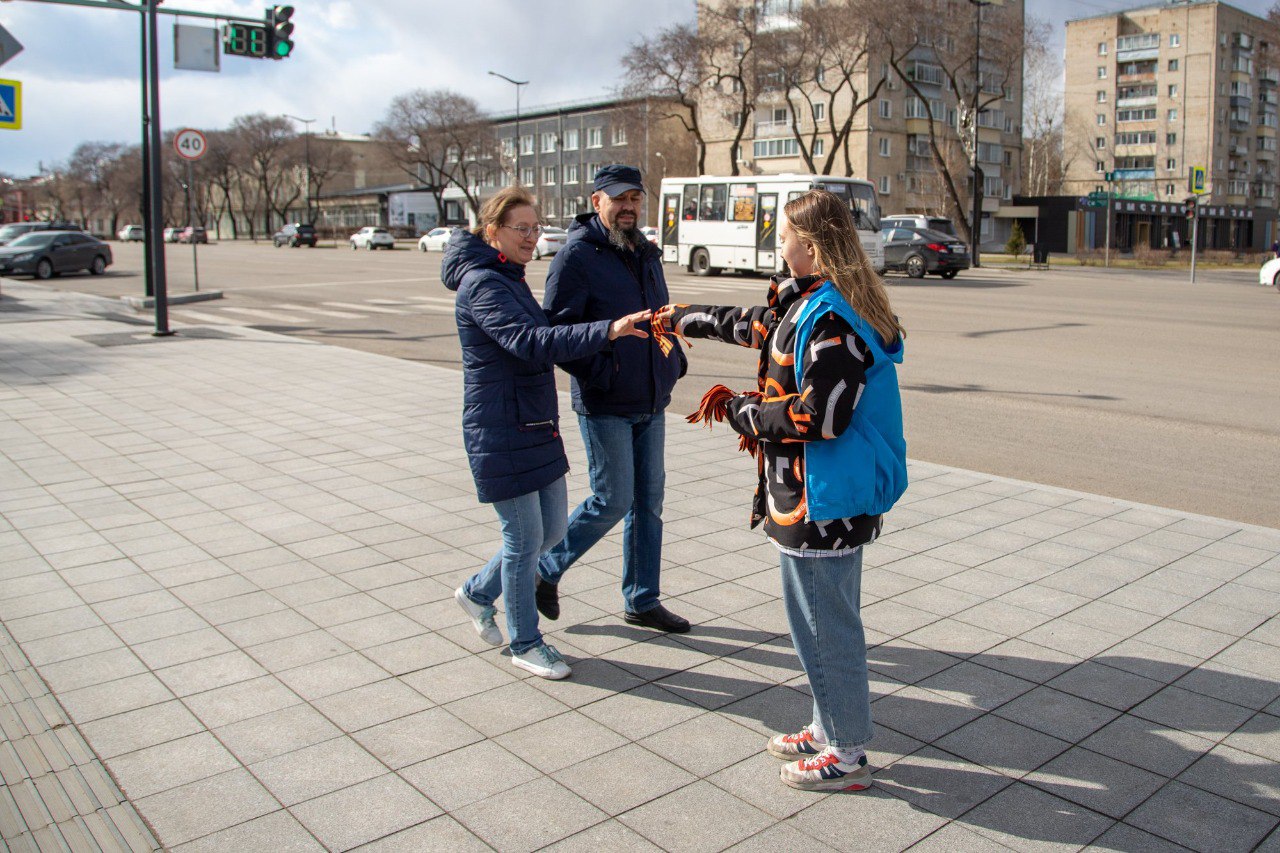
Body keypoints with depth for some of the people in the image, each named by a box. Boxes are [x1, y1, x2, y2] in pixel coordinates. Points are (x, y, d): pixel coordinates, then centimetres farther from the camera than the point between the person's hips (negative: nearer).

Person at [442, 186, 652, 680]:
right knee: (525, 539, 1)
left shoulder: (508, 280, 13)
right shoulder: (481, 284, -17)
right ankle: (524, 644, 19)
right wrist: (607, 330, -42)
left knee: (552, 528, 15)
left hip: (536, 427, 10)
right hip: (501, 434, -9)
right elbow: (530, 342, -33)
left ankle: (478, 592, 36)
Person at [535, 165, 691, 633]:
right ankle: (546, 570, 20)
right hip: (605, 407, -7)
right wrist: (601, 373, -22)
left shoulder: (647, 254, 13)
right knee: (612, 502, -3)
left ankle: (642, 600, 24)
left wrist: (675, 359, 8)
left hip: (652, 403, 8)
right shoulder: (577, 255, -11)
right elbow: (557, 331, -16)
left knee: (649, 501, 11)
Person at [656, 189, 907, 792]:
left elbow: (820, 415, -27)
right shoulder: (809, 302, 11)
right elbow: (755, 326, 28)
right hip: (835, 494, 11)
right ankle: (830, 729, 36)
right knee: (830, 617, 20)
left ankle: (847, 755, 17)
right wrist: (682, 319, 38)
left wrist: (741, 410, -13)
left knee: (822, 624, 2)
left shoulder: (830, 318, -22)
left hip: (818, 500, -11)